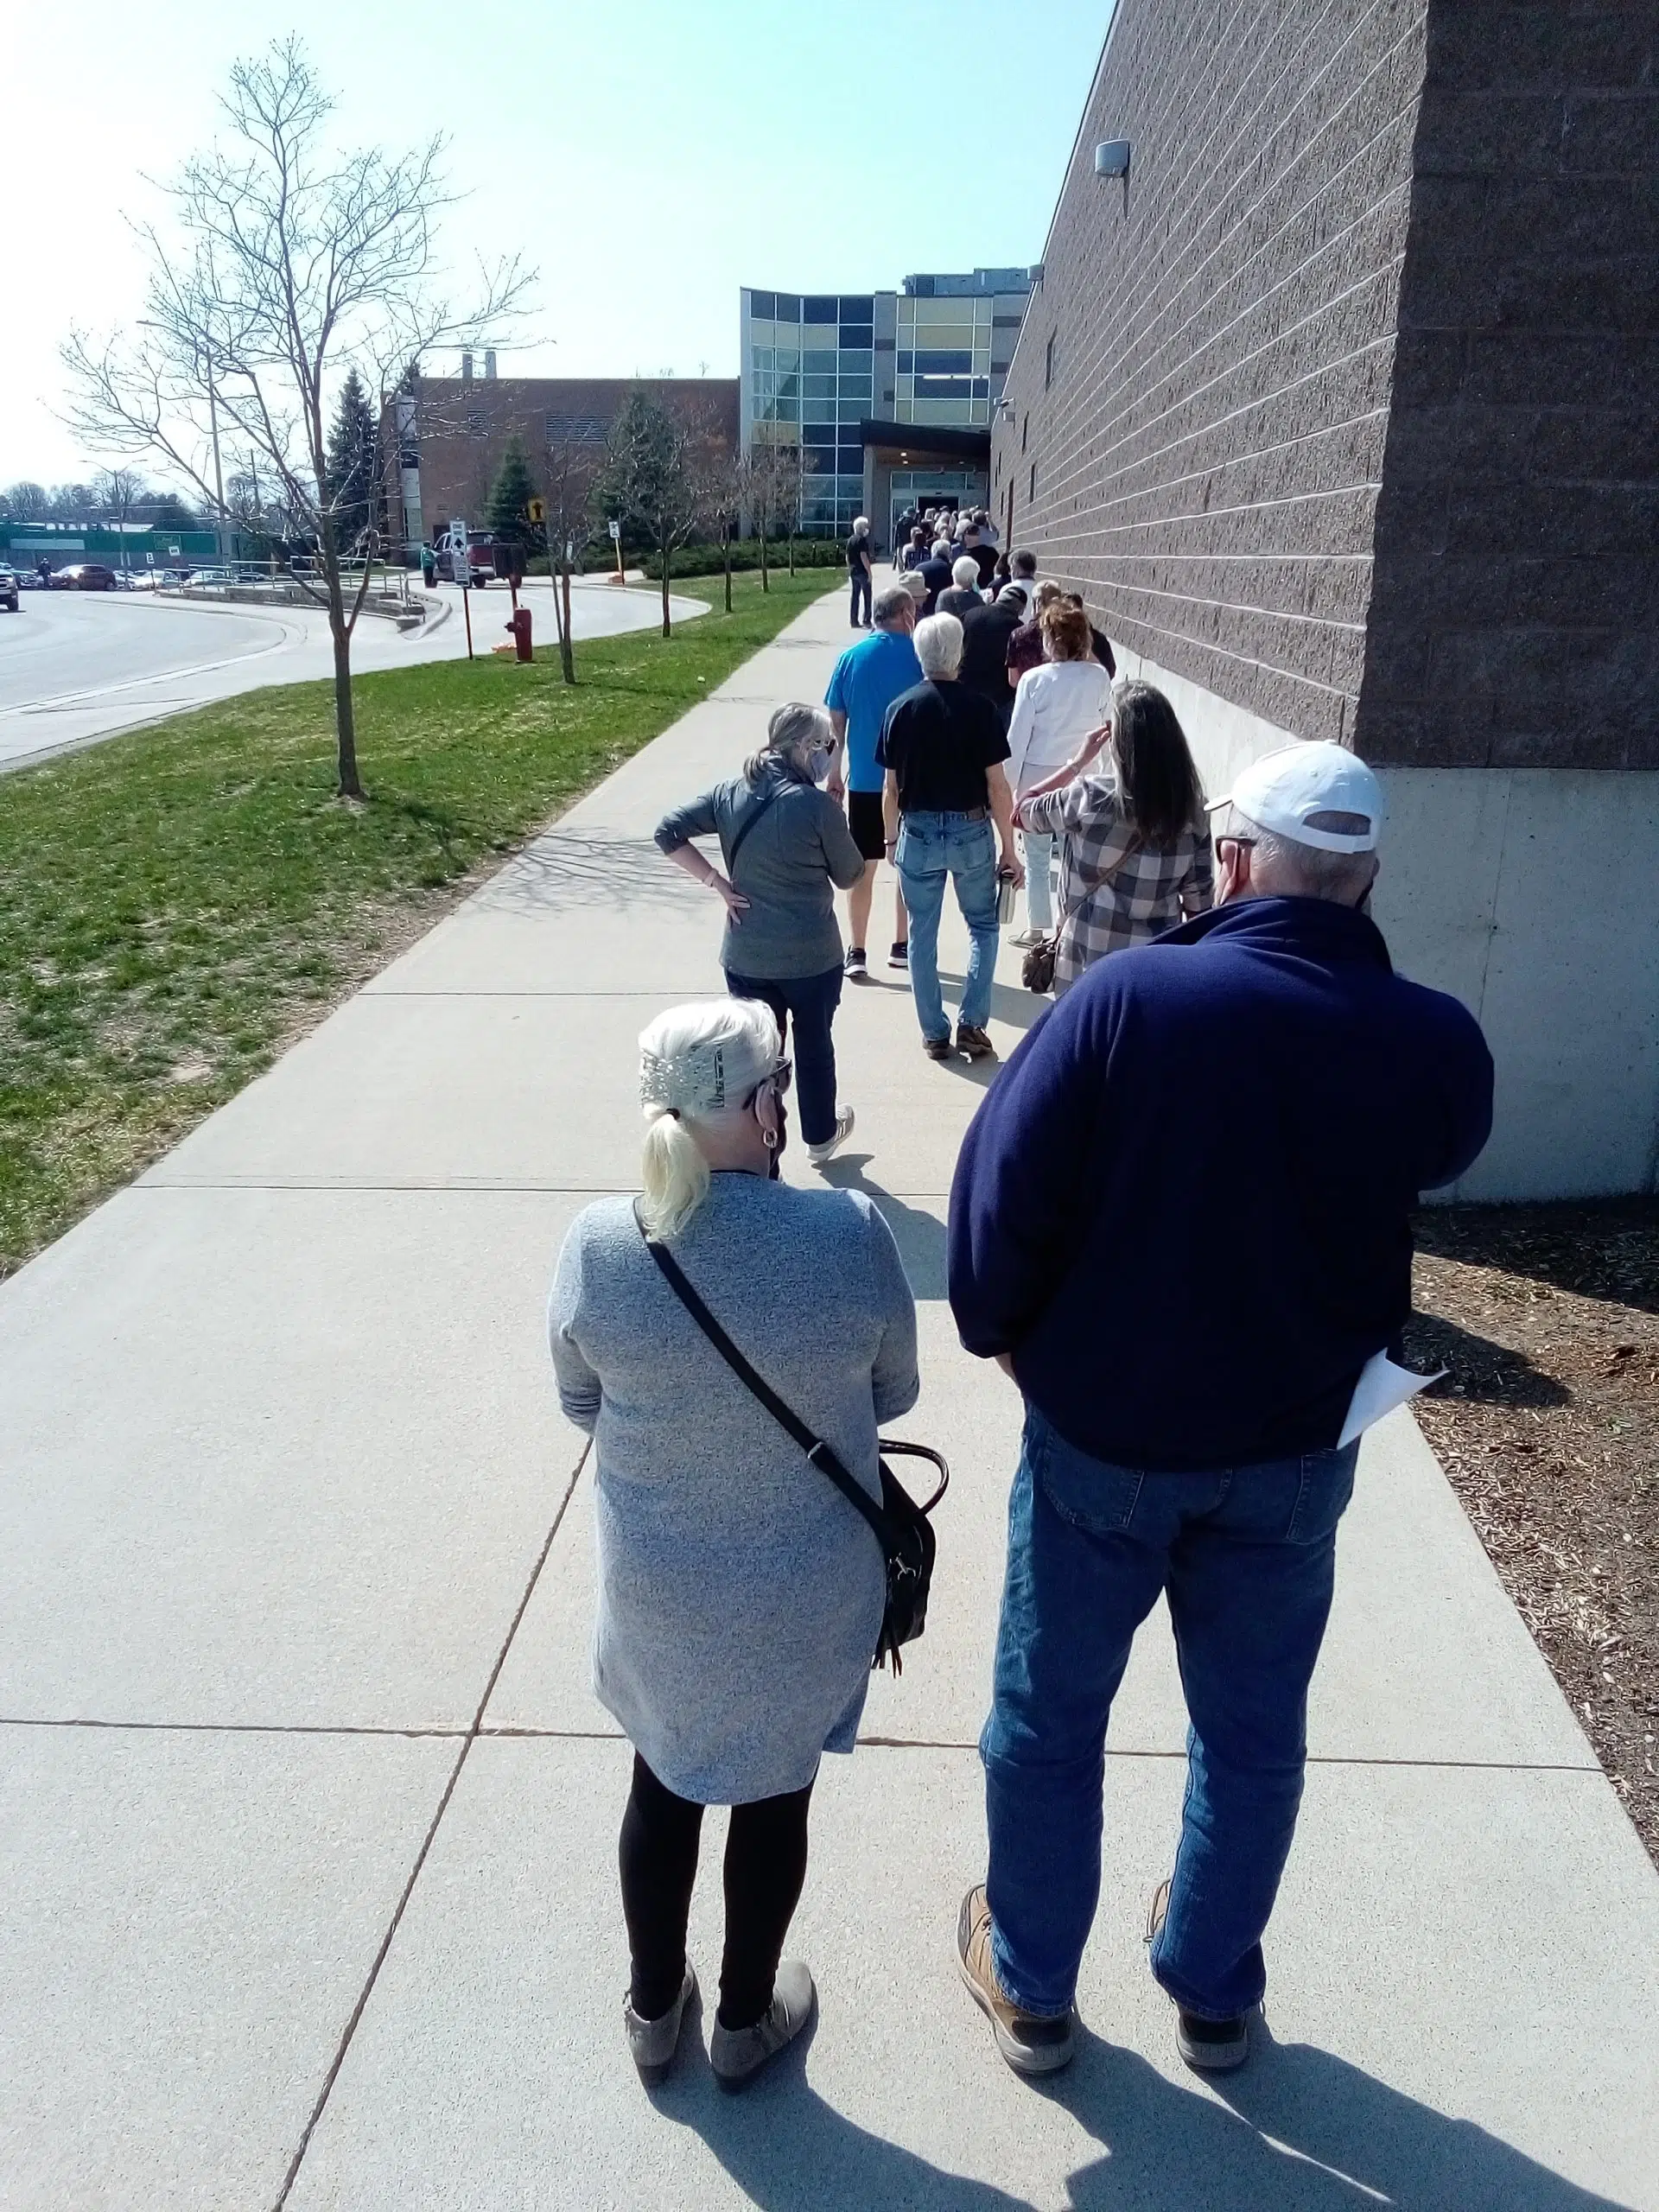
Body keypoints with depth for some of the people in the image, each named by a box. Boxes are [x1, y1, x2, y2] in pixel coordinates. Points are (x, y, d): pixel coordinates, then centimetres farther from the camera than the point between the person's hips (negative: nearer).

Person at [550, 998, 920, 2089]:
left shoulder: (598, 1242, -19)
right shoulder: (850, 1232, -23)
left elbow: (583, 1404, -3)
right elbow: (892, 1394, -7)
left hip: (654, 1588, 2)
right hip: (809, 1592, -1)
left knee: (664, 1784, 25)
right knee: (776, 1796, 22)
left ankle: (653, 2007, 47)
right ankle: (748, 2018, 45)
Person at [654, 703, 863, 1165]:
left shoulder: (730, 793, -2)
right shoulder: (817, 805, -16)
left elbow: (668, 831, -1)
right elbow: (849, 876, -4)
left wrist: (717, 882, -1)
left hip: (746, 955, 3)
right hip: (811, 955, -3)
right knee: (814, 1043, 18)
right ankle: (820, 1136, 38)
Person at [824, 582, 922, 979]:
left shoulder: (851, 657, 1)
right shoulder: (918, 656, -6)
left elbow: (835, 720, 2)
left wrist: (834, 772, 11)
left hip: (863, 779, 2)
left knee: (862, 868, 6)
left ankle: (857, 953, 4)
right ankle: (902, 946, 19)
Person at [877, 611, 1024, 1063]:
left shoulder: (901, 708, -3)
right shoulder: (978, 708, -9)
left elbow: (891, 787, 1)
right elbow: (997, 786, -8)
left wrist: (892, 838, 15)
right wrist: (1009, 848, 0)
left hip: (918, 831, 1)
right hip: (971, 830, -1)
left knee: (922, 934, 11)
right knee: (983, 927, 16)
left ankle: (934, 1033, 16)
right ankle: (971, 1024, 7)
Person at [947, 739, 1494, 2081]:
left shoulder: (1129, 995, -22)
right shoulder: (1436, 1041, -13)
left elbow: (1006, 1186, -18)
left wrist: (999, 1328, 1)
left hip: (1102, 1435, -2)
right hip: (1294, 1450, 3)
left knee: (1049, 1719, 19)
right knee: (1254, 1731, 23)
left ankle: (1031, 1987, 39)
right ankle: (1215, 1992, 44)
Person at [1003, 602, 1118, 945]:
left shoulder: (1035, 679, -14)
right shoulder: (1099, 677, -6)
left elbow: (1018, 737, -10)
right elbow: (1107, 727, 2)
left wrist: (1009, 784, -2)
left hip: (1039, 776, -3)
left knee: (1037, 858, 11)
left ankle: (1037, 929, 19)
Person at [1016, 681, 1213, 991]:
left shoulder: (1090, 798, -15)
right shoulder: (1191, 811, -5)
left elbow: (1022, 811, 3)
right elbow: (1198, 900, 1)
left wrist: (1078, 761, 6)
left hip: (1088, 965, -3)